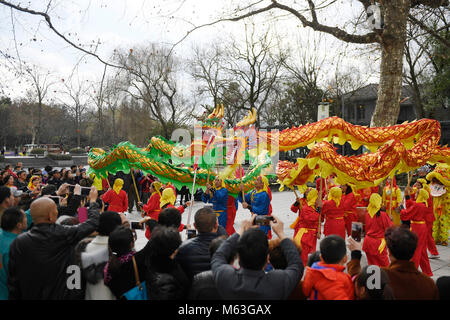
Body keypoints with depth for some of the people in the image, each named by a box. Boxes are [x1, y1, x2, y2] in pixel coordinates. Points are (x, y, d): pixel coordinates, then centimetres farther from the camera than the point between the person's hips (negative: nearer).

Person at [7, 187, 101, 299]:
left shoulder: (18, 242, -13)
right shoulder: (64, 235, -21)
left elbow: (13, 281, -5)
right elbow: (92, 223, -8)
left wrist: (14, 297, 10)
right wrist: (93, 201, 8)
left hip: (30, 296, 3)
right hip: (64, 295, -3)